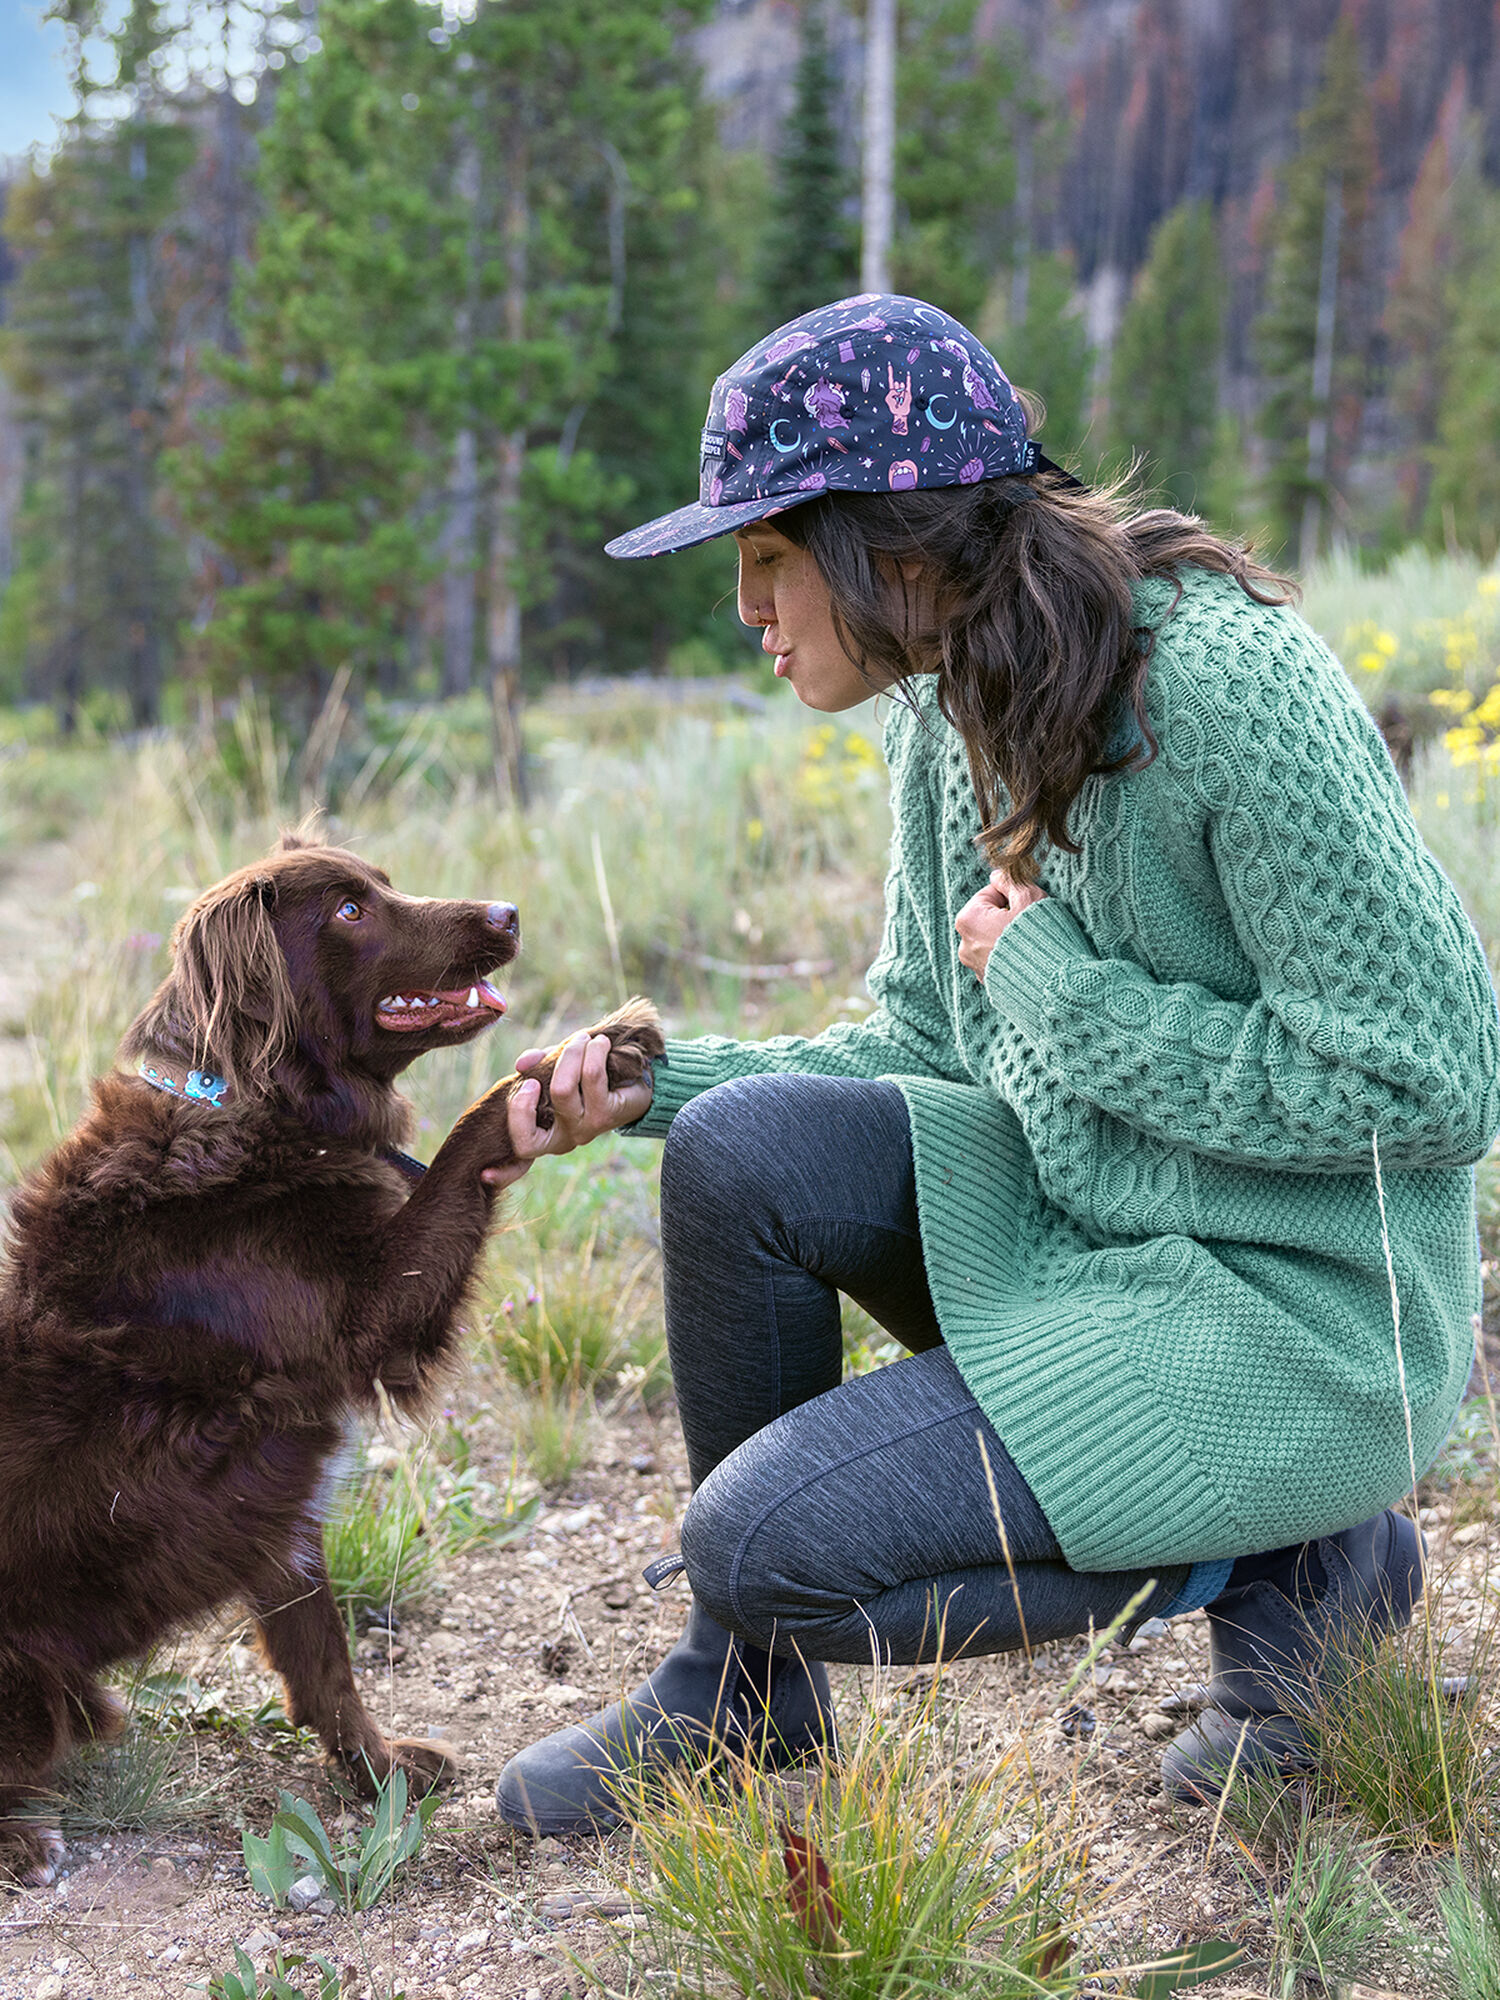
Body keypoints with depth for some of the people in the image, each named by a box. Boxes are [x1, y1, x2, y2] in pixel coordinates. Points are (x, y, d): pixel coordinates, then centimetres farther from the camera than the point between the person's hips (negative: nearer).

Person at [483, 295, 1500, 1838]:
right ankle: (739, 1690, 5)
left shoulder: (1227, 683, -23)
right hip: (1077, 1222, 8)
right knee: (743, 1147, -13)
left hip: (1294, 1307, -8)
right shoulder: (944, 712, 3)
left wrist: (1067, 995, -18)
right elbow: (921, 1045, 12)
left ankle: (1287, 1556, 2)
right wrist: (654, 1080, -2)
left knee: (761, 1547, -16)